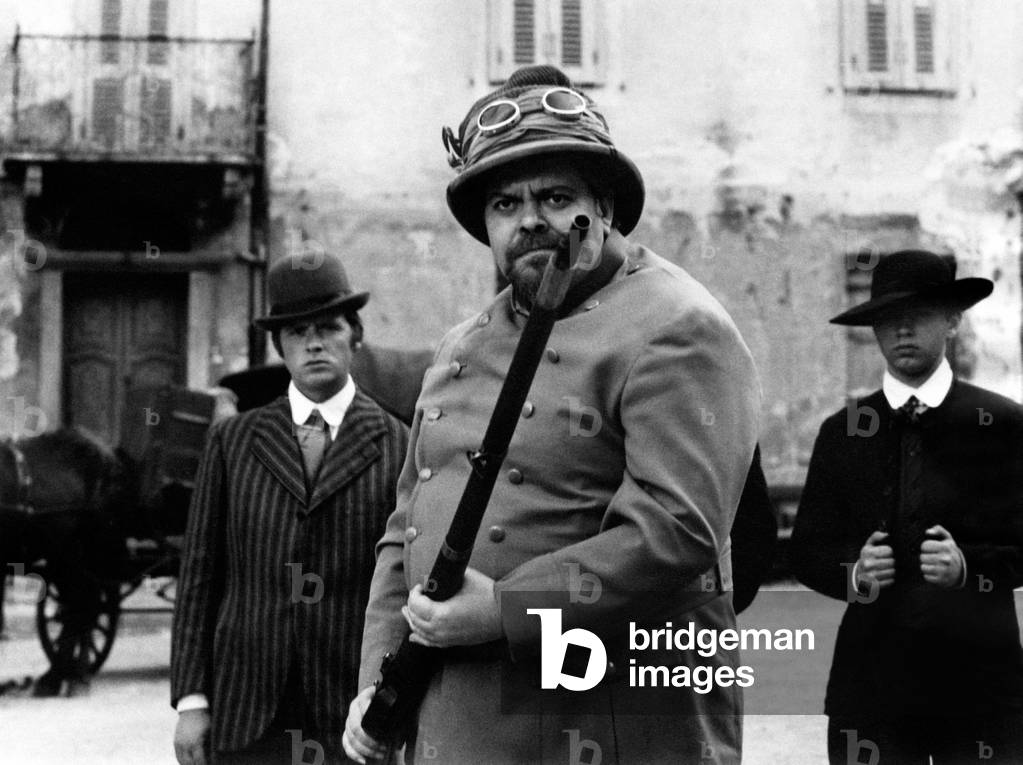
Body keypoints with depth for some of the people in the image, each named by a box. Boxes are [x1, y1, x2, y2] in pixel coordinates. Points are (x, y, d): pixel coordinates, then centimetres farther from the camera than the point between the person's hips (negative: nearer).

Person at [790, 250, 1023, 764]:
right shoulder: (842, 431, 10)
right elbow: (807, 549, 9)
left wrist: (967, 565, -17)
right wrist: (853, 571, -11)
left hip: (980, 681, -1)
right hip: (870, 680, 1)